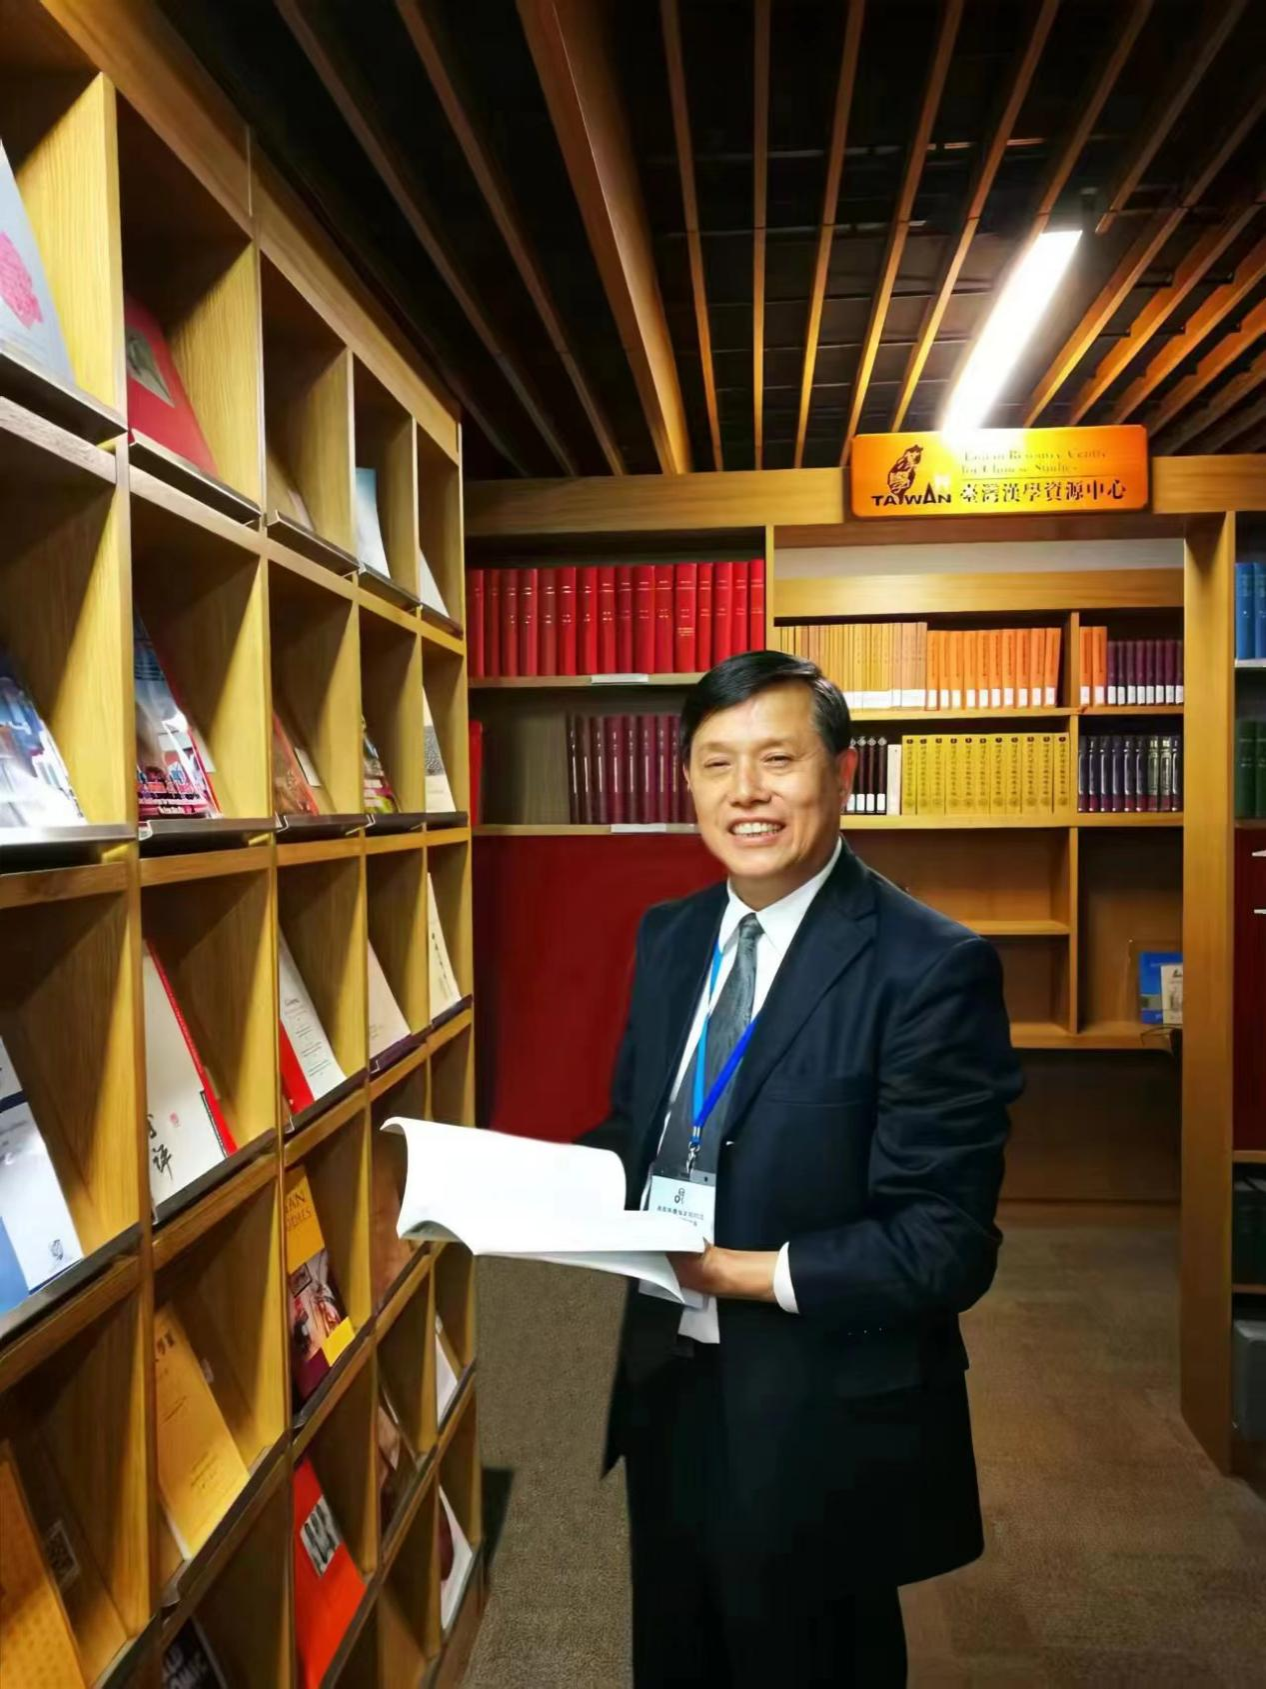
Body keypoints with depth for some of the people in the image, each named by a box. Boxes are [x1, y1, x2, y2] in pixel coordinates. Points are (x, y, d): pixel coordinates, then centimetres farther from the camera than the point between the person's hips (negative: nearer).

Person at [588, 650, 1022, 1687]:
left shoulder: (933, 967, -20)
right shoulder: (670, 935, 2)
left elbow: (947, 1245, -20)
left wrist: (753, 1272, -26)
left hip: (822, 1421, -6)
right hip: (667, 1388, 6)